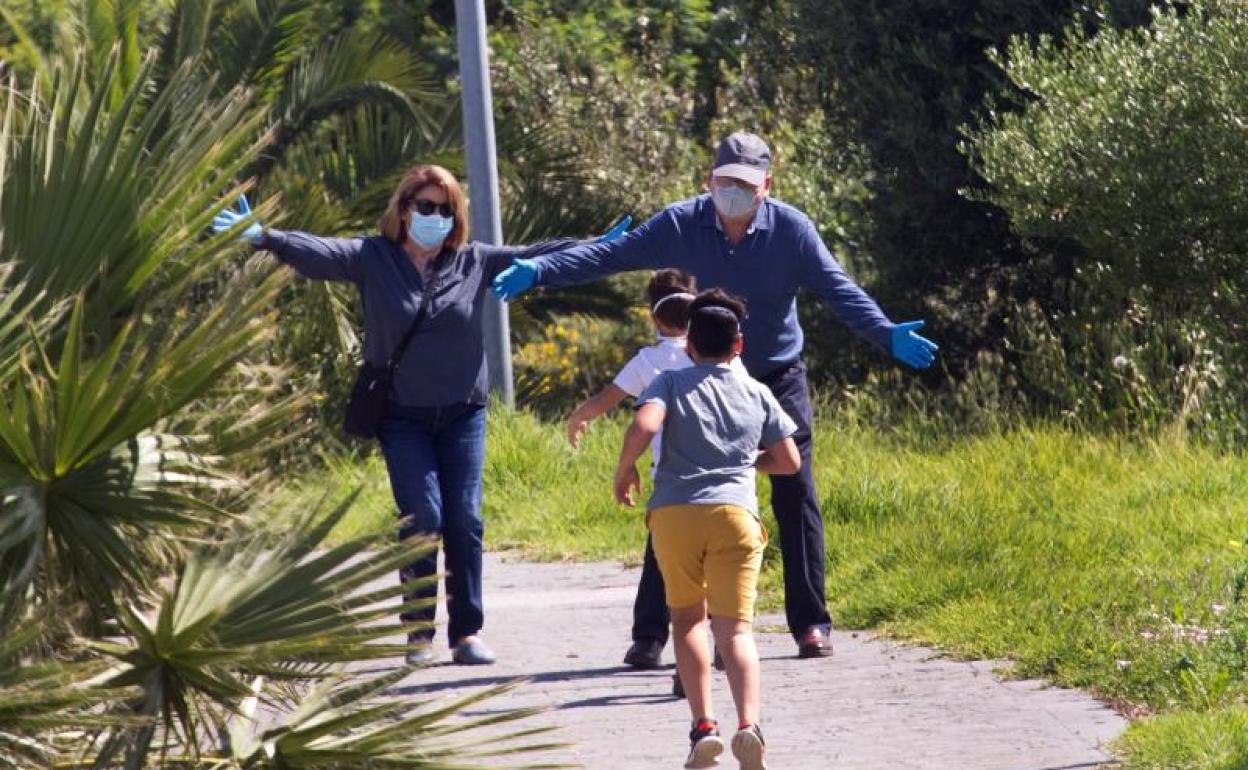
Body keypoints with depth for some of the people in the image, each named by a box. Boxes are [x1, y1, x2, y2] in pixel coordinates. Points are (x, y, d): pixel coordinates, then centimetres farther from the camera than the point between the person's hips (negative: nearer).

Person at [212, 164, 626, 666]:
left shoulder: (475, 262, 5)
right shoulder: (373, 259, -2)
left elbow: (532, 259, 5)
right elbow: (321, 253, -14)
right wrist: (266, 238, -31)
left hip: (463, 414, 2)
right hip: (402, 415, -2)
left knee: (464, 520, -2)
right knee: (422, 517, -11)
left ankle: (467, 632, 6)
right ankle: (418, 629, 1)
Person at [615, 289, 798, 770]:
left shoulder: (671, 383, 9)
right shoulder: (756, 394, 16)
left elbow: (643, 426, -11)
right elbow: (789, 461, 19)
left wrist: (624, 471, 6)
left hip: (674, 511, 0)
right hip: (734, 511, 0)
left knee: (687, 617, 17)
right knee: (735, 627, -5)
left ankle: (702, 726, 4)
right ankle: (748, 722, -29)